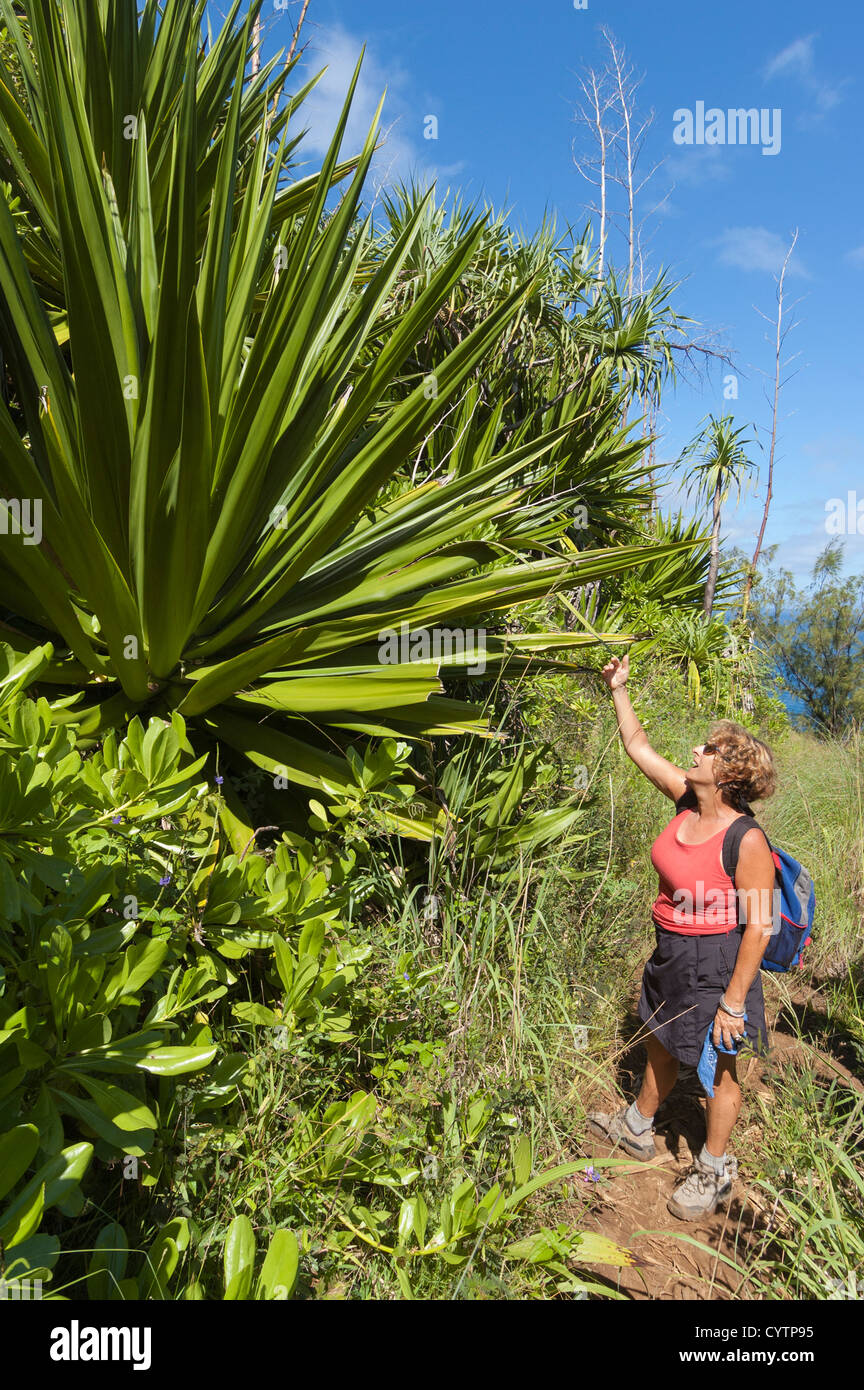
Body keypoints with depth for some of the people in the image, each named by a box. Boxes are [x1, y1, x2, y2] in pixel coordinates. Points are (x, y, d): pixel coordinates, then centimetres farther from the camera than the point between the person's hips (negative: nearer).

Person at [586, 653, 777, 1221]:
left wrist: (734, 1003, -19)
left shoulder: (747, 841, -28)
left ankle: (714, 1172, 37)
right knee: (661, 1046, 27)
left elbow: (759, 926, -23)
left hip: (717, 962, -7)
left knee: (718, 1066, 14)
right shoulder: (687, 801, -7)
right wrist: (619, 688, 4)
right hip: (673, 953, 7)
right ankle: (637, 1129, 50)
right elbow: (638, 745, 5)